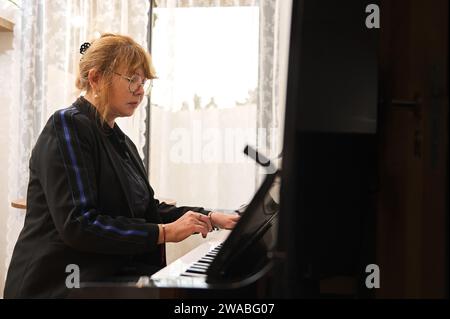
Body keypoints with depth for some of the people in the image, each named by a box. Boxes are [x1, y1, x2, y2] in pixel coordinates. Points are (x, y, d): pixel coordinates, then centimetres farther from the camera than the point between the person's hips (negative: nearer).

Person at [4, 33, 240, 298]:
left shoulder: (120, 140, 15)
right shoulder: (68, 127, -10)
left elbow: (147, 209, 17)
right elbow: (78, 225, -20)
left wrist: (210, 218, 5)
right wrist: (165, 232, -20)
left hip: (113, 275, 8)